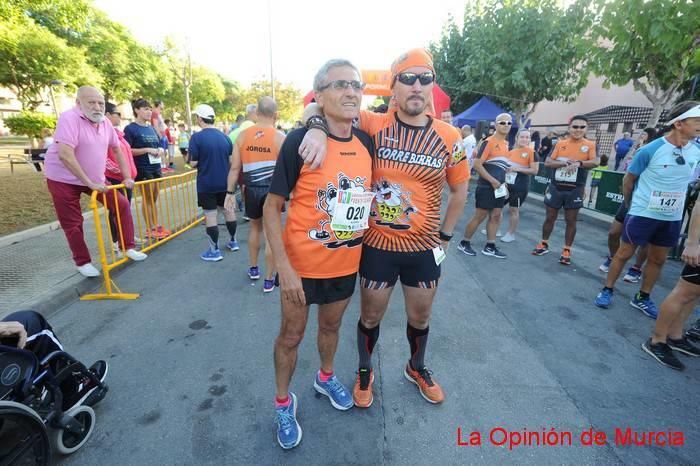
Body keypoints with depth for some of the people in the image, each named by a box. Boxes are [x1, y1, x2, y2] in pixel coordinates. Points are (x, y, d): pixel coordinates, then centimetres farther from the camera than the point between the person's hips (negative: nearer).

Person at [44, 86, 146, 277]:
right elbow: (65, 155, -31)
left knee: (122, 204, 0)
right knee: (73, 223, 2)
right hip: (64, 179, -6)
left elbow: (117, 149, 11)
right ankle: (83, 262, 17)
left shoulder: (105, 122, -1)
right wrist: (89, 183, -29)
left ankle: (128, 247, 10)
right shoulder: (70, 118, -23)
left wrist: (127, 177, 7)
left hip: (95, 178, 6)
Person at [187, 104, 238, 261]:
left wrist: (202, 162, 9)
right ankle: (233, 241, 31)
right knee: (228, 210, 17)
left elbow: (193, 163, -12)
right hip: (224, 182, 5)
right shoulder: (225, 136, 3)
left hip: (206, 183, -5)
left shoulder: (197, 137, -12)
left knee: (210, 215, 1)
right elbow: (231, 160, 8)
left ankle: (214, 250, 8)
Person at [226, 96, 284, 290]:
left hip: (251, 189, 4)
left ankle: (253, 269, 37)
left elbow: (235, 168, 2)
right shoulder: (280, 137, -8)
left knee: (255, 227, 24)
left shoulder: (243, 135, 2)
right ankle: (268, 280, 12)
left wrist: (230, 192, 9)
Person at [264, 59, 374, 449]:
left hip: (347, 264, 5)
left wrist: (368, 246, 9)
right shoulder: (299, 141, -17)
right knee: (291, 335, 13)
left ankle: (326, 377, 52)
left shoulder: (367, 142, -2)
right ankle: (284, 402, 38)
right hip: (303, 265, -4)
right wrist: (284, 267, -18)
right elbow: (272, 208, -14)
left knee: (332, 325, 24)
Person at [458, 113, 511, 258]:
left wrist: (504, 184, 15)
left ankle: (490, 247, 17)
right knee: (479, 216, -2)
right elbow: (477, 164, -18)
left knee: (496, 216, 9)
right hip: (486, 187, -8)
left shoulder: (506, 143, 13)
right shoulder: (489, 142, -13)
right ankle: (464, 243, 12)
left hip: (499, 187, 8)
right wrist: (492, 181, -18)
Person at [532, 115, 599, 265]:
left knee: (571, 221, 4)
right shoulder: (560, 143, 4)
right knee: (550, 217, 11)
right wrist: (564, 163, -20)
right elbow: (547, 163, -4)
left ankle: (566, 251, 14)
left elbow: (595, 162, -15)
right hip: (556, 187, 2)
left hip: (575, 189, -1)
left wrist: (579, 163, -33)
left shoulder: (590, 145, 0)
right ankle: (544, 244, 26)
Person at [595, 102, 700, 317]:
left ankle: (642, 298, 27)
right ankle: (607, 290, 19)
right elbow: (628, 179, -4)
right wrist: (629, 204, 6)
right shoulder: (650, 150, -15)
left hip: (672, 218, 5)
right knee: (624, 253, 4)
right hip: (642, 214, -5)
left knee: (657, 260, 13)